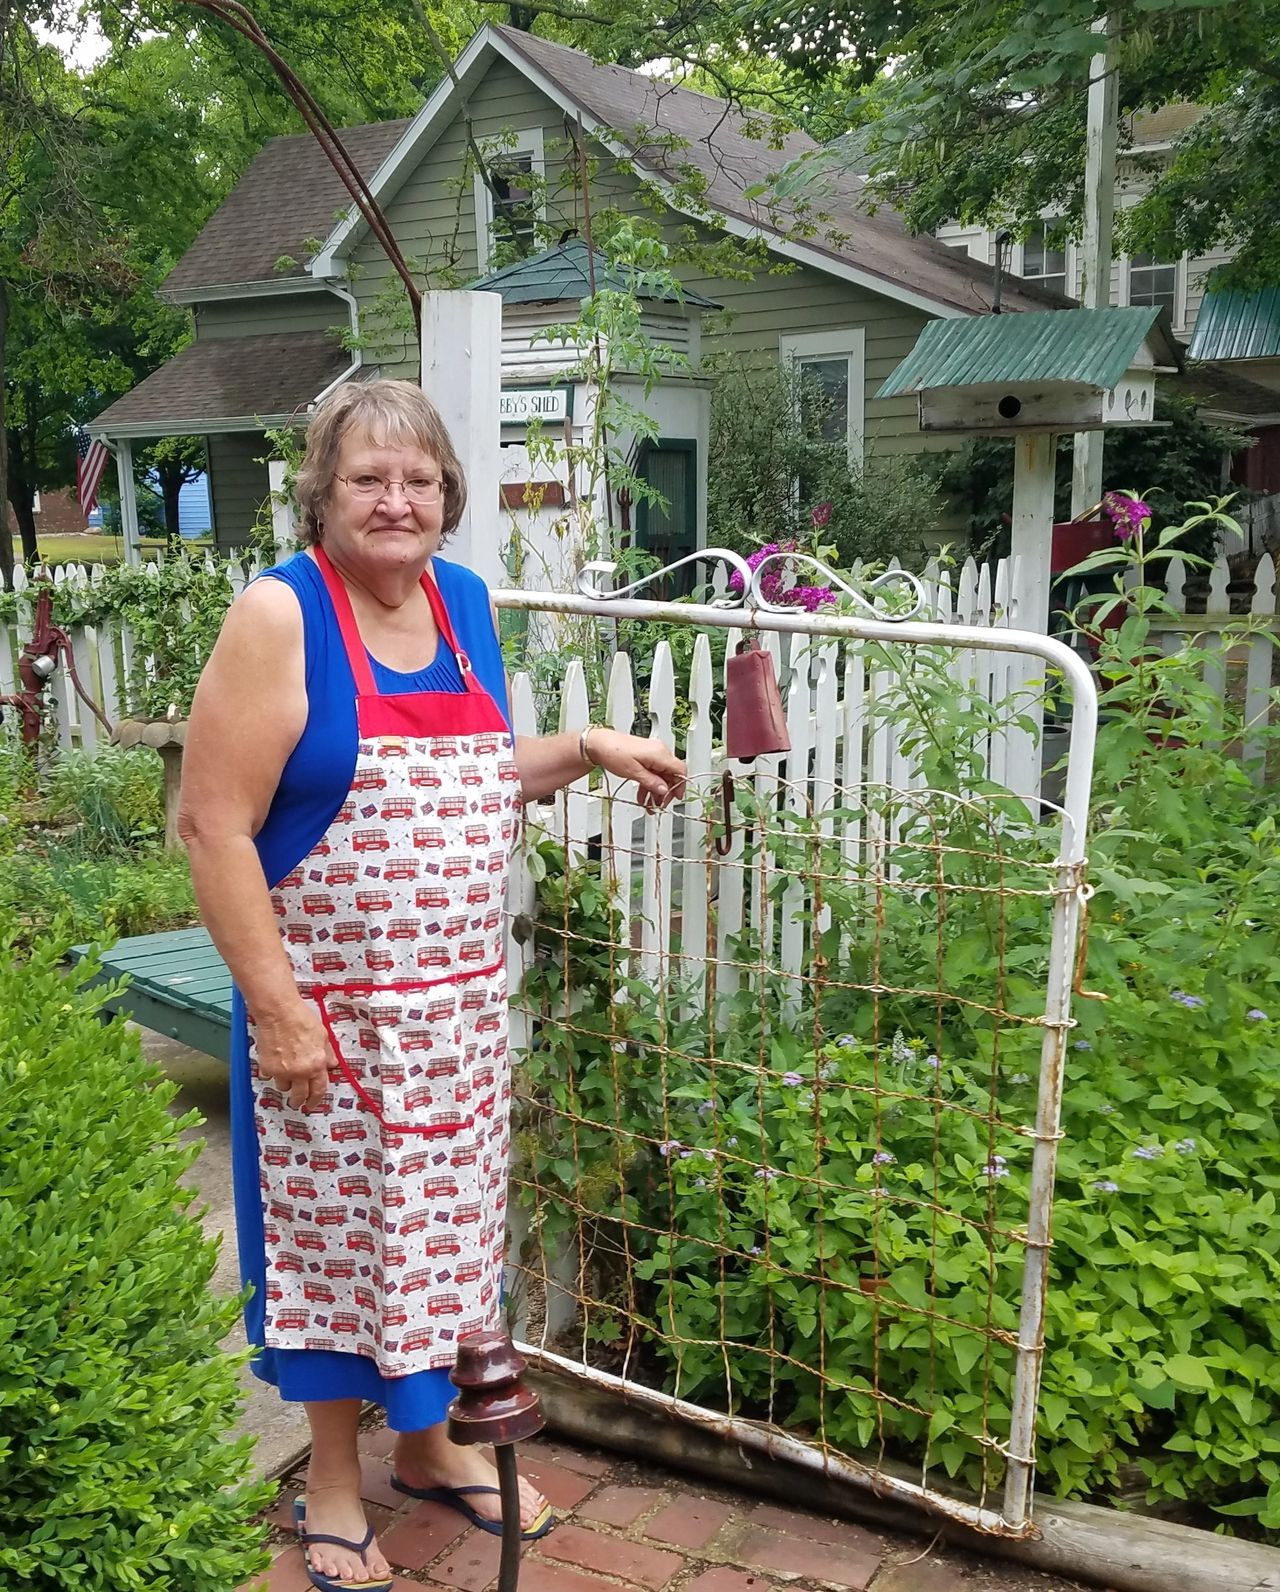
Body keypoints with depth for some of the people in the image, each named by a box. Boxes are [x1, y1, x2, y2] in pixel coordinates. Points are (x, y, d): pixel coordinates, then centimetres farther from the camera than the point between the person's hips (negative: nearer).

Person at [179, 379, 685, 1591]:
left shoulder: (464, 600, 5)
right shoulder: (279, 614, -15)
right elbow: (215, 826, -17)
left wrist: (591, 750, 4)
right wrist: (277, 1008, -19)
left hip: (459, 1001, 6)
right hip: (330, 1004, -6)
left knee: (441, 1220, 18)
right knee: (333, 1226, 11)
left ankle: (426, 1442, 42)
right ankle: (333, 1479, 34)